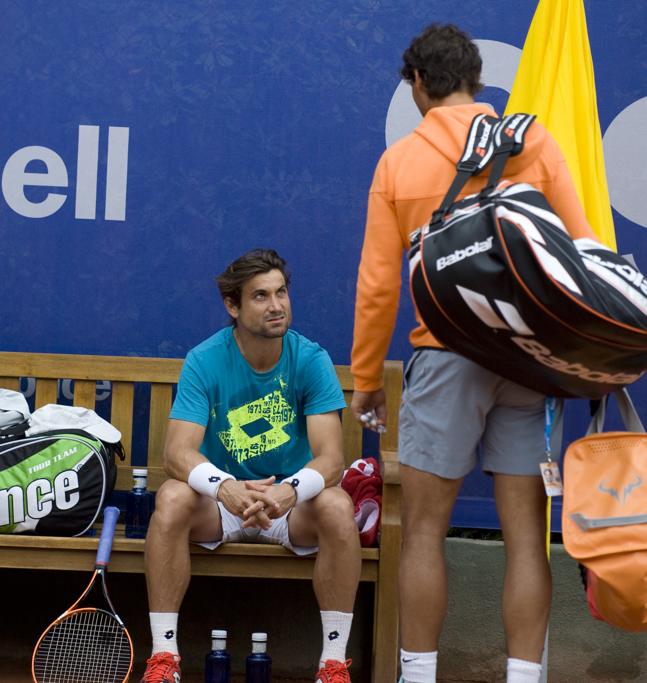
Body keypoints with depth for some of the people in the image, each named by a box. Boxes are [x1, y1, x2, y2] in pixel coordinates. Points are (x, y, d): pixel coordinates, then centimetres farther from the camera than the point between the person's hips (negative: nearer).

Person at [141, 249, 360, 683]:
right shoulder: (204, 361, -11)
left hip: (293, 504, 0)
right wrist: (226, 487, -42)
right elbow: (179, 452, -20)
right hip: (221, 502, 0)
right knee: (173, 497, -30)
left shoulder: (311, 360, -11)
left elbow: (330, 457, -19)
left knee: (337, 506, -31)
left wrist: (289, 490, -42)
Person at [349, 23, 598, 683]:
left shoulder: (399, 160, 2)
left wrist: (365, 377, 11)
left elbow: (377, 282, 2)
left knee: (423, 530, 7)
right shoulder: (535, 144, 4)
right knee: (526, 533, 5)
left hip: (447, 353, -2)